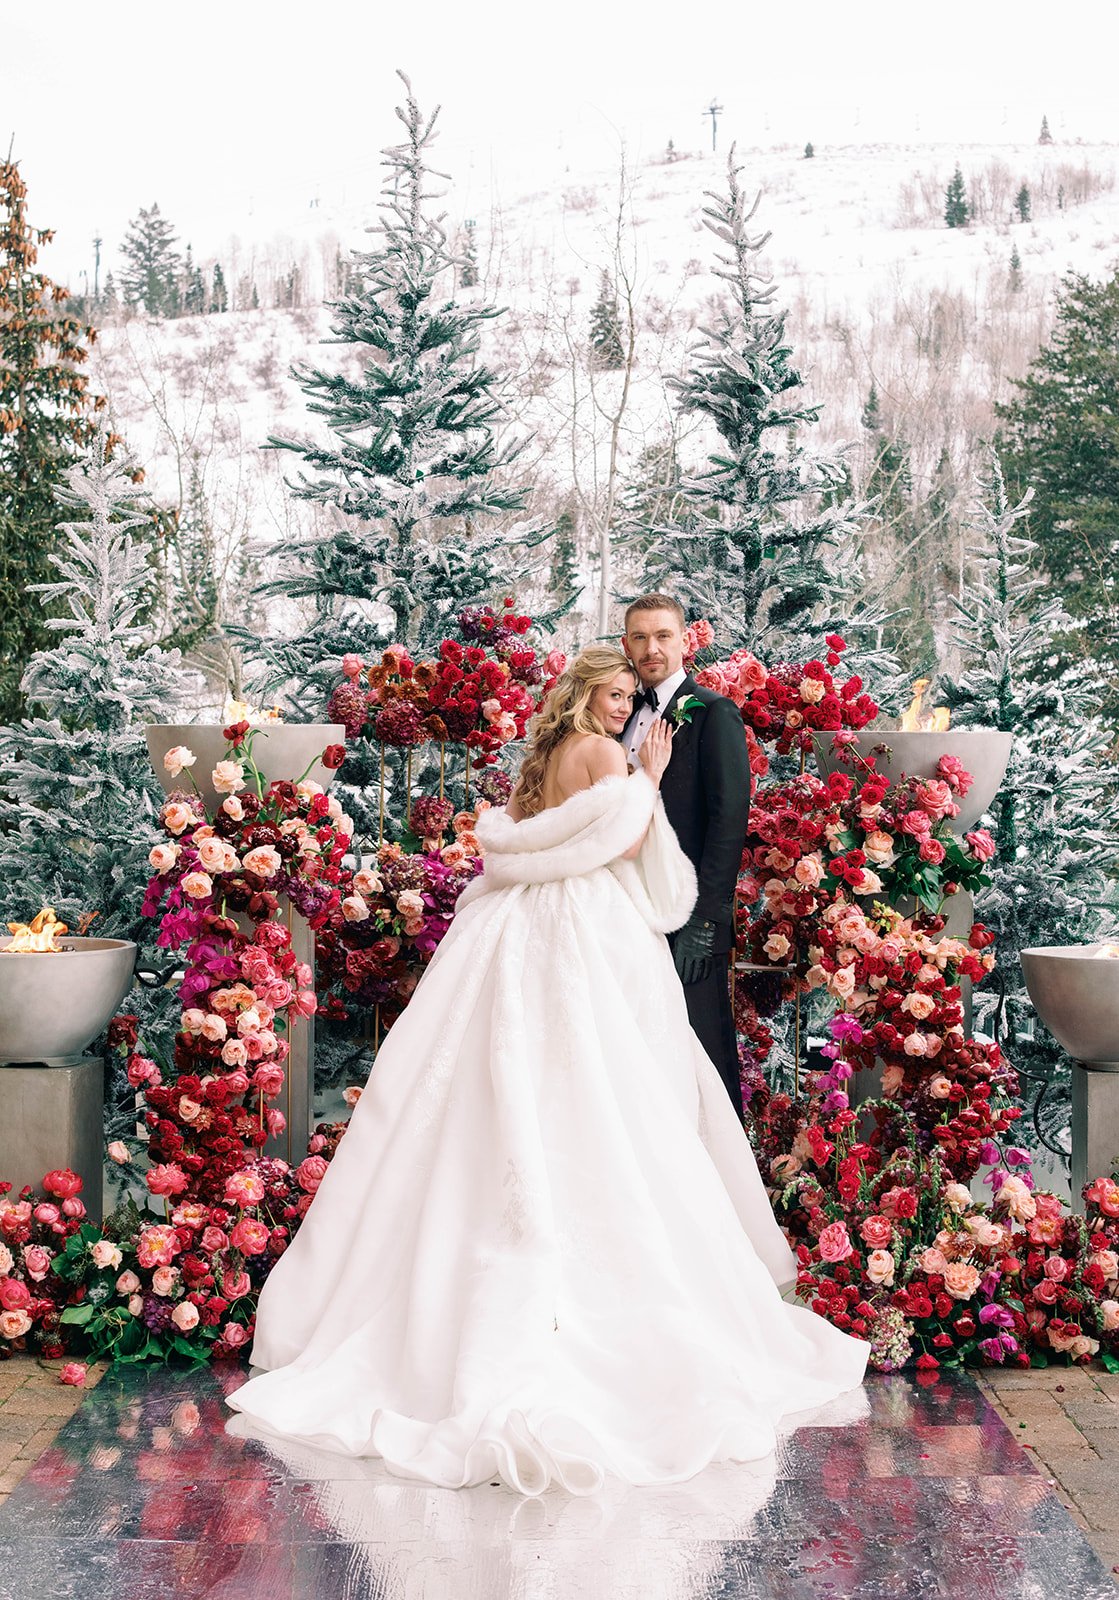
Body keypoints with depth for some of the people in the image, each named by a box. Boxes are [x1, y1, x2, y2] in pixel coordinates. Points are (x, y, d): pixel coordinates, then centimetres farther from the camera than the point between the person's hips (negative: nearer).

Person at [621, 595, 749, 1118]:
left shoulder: (712, 712, -5)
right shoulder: (627, 714, 16)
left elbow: (730, 818, -12)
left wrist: (703, 919, -18)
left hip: (688, 917, -6)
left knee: (702, 1052, -1)